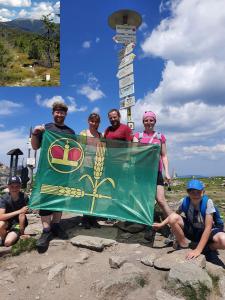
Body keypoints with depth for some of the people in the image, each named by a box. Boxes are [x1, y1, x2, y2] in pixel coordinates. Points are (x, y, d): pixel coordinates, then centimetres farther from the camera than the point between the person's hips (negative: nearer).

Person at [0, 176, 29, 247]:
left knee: (8, 242, -22)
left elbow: (22, 215, -22)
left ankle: (15, 236, 13)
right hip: (7, 221, 2)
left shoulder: (24, 197, -22)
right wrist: (19, 211, -38)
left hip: (18, 223, -1)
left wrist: (21, 232, -19)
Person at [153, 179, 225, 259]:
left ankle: (206, 247, 0)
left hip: (207, 232, -2)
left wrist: (198, 250, -32)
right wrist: (161, 224, -1)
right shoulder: (184, 201, -18)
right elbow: (175, 214, 4)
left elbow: (208, 227, -28)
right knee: (173, 217, -23)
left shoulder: (207, 202, -27)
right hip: (192, 230, 3)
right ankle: (183, 246, -2)